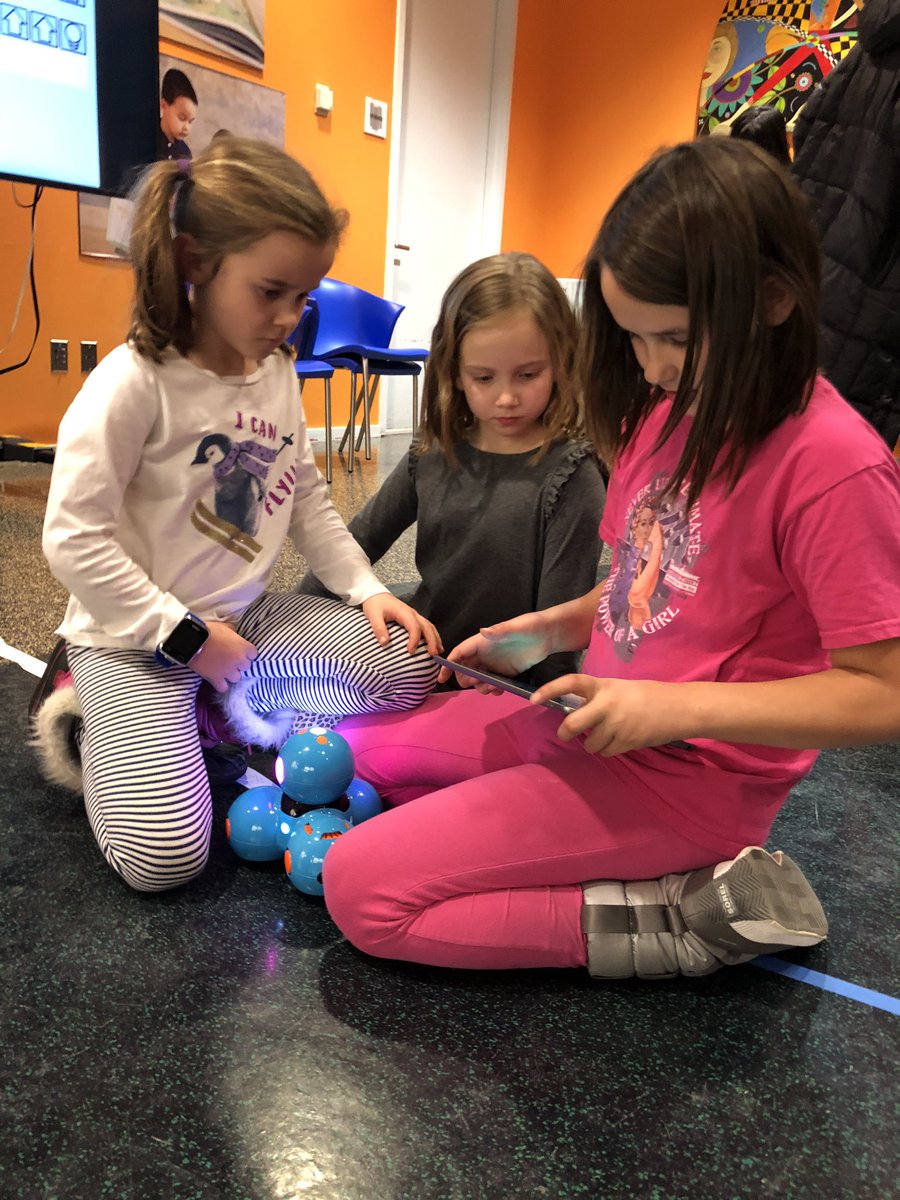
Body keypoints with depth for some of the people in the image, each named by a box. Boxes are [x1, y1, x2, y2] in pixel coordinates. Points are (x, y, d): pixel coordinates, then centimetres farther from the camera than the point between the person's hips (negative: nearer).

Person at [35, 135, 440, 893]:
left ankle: (222, 715, 0)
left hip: (246, 617, 7)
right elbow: (74, 540, -19)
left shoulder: (278, 374, 2)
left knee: (411, 663, -7)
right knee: (163, 857, -19)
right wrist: (187, 634, -18)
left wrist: (366, 587, 1)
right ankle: (92, 716, 9)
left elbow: (307, 497, 11)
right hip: (135, 636, -6)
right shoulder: (134, 382, -19)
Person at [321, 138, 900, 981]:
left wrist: (677, 705, -24)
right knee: (353, 748, 17)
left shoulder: (833, 462, -21)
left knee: (360, 888, -13)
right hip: (593, 723, 9)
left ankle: (680, 921, -5)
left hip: (683, 776, -9)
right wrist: (556, 627, 1)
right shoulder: (670, 408, 3)